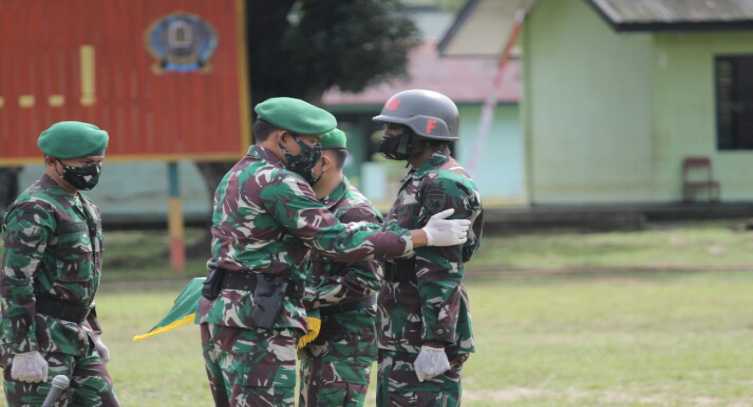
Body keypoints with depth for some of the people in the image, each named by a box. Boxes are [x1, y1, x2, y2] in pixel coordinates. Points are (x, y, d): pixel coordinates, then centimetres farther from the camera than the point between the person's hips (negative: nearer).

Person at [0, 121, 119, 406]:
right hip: (42, 342, -9)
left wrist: (93, 334, 25)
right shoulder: (35, 210, -14)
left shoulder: (82, 206, 17)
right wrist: (24, 351, -24)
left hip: (77, 339, 9)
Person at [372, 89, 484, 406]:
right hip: (402, 334, 10)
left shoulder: (444, 186, -15)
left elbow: (442, 273, -21)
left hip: (426, 334, -10)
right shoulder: (420, 181, 17)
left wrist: (435, 343, -24)